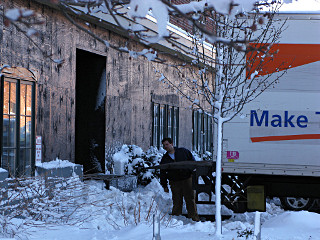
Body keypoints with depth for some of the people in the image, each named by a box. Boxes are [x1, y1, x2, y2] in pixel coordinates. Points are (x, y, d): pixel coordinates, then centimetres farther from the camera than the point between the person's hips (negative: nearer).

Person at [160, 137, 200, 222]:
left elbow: (192, 161, 9)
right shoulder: (164, 159, 11)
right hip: (174, 182, 2)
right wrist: (164, 186, 10)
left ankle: (194, 218, 3)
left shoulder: (183, 151, 5)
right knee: (177, 202, 2)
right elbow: (162, 174, 14)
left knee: (190, 200, -2)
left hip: (187, 179, -2)